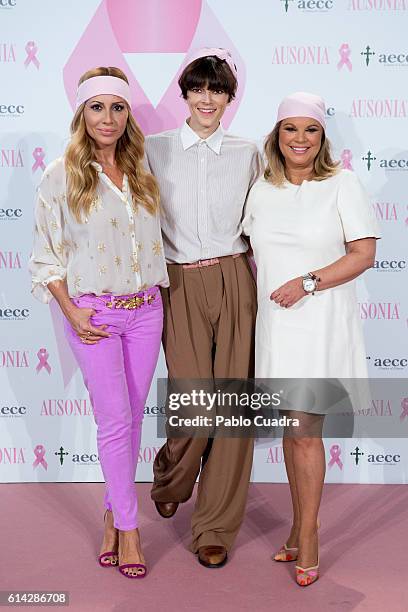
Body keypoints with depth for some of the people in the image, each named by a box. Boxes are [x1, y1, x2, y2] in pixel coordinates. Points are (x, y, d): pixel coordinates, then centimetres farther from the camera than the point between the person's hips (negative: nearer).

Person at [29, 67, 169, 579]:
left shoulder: (140, 172, 7)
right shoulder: (61, 175, -5)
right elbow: (47, 253, -3)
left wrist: (157, 292, 7)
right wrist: (71, 312, -10)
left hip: (145, 309, 4)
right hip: (94, 314, -4)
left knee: (132, 417, 10)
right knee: (115, 420, -2)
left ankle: (113, 512, 26)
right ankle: (127, 528, 13)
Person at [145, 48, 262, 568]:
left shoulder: (247, 154, 11)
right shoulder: (155, 149, 6)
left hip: (234, 281, 2)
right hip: (180, 286, -1)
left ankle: (215, 527, 16)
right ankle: (169, 483, 28)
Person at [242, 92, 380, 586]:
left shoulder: (341, 184, -5)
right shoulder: (262, 189, 8)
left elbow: (363, 254, -9)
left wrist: (308, 282, -18)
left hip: (319, 322, -4)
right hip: (274, 322, 4)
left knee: (305, 430, -3)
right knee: (291, 425, 11)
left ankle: (308, 535, 13)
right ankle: (299, 526, 25)